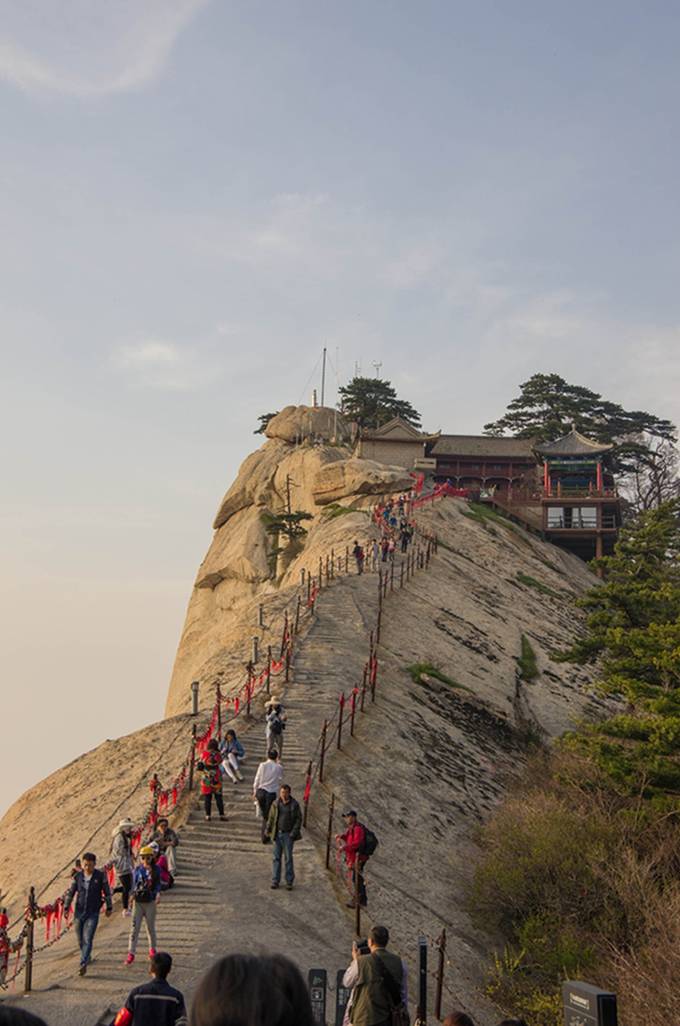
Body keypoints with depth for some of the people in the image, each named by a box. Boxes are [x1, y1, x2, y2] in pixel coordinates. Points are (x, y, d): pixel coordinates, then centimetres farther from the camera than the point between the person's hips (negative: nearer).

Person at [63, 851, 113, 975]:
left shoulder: (100, 876, -6)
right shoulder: (78, 876, -1)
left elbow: (107, 893, 3)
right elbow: (70, 892, 6)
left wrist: (109, 908, 8)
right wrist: (66, 908, 4)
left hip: (93, 913, -3)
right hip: (79, 912, 3)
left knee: (88, 939, -14)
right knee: (80, 939, 14)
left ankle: (83, 964, -18)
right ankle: (87, 957, 38)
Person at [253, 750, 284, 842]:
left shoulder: (262, 765, -6)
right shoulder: (279, 767, -8)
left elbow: (257, 780, -1)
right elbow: (280, 781, 6)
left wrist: (255, 792, 11)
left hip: (261, 791, 2)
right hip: (271, 793, -2)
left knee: (263, 814, 22)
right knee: (267, 815, 8)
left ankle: (265, 834, 34)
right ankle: (265, 836, 11)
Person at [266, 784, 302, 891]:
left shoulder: (294, 805, -6)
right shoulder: (276, 804, 0)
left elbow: (299, 819, -3)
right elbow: (271, 817, 8)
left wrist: (294, 832, -11)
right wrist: (268, 830, 5)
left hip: (288, 835, -2)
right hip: (277, 834, 2)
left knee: (288, 858, 2)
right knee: (276, 858, 6)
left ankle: (289, 882, 10)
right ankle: (275, 881, 13)